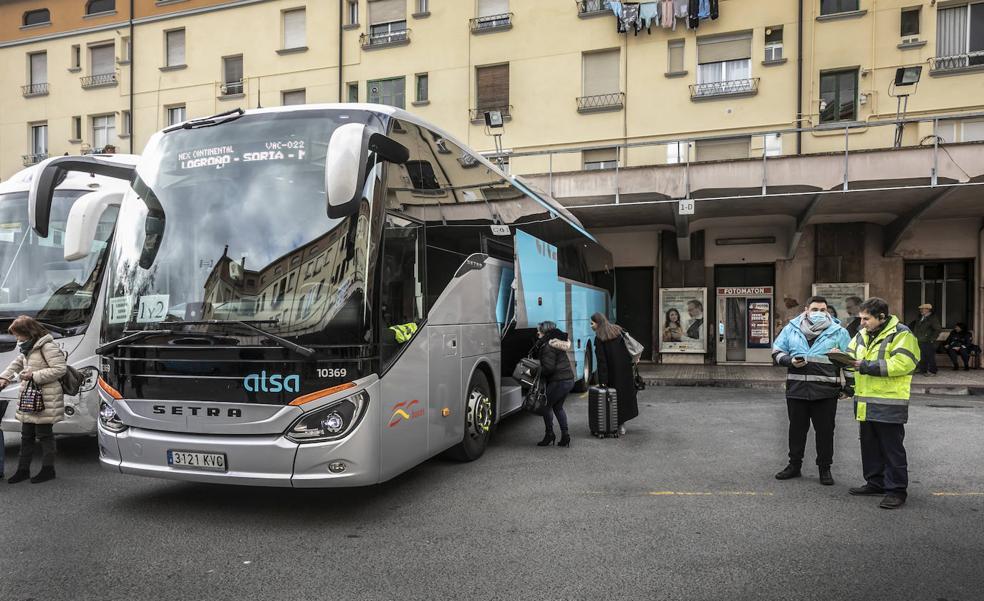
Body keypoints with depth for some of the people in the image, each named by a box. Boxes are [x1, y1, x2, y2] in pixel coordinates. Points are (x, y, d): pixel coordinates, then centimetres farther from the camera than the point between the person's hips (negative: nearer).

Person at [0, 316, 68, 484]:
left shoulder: (47, 347, -14)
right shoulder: (28, 348, 14)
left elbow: (60, 369, -20)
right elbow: (17, 364, 28)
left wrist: (34, 376, -20)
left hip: (45, 400, -9)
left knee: (44, 434, 0)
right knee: (26, 435, 14)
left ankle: (48, 469, 11)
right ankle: (23, 469, 23)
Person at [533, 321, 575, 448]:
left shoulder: (548, 347, -17)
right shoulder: (558, 342, 14)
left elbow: (549, 367, -22)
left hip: (559, 381, -10)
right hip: (569, 379, 10)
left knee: (547, 405, 4)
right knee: (558, 407, 18)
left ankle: (549, 434, 9)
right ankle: (565, 435, 15)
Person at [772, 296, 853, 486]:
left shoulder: (838, 332, 5)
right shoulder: (791, 329, 7)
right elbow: (777, 352, 9)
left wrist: (849, 385, 2)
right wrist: (790, 361, -10)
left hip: (826, 391, -1)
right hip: (796, 389, 2)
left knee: (825, 431, 6)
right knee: (797, 428, 12)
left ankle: (825, 469, 20)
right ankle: (794, 465, 25)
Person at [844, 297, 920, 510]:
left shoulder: (901, 334, -12)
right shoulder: (862, 334, 14)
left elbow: (903, 363, -23)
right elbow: (851, 355, 20)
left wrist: (867, 366, -22)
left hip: (889, 403, -8)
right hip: (865, 402, 8)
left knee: (892, 448, -1)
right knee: (870, 445, 16)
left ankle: (897, 490, 7)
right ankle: (875, 482, 28)